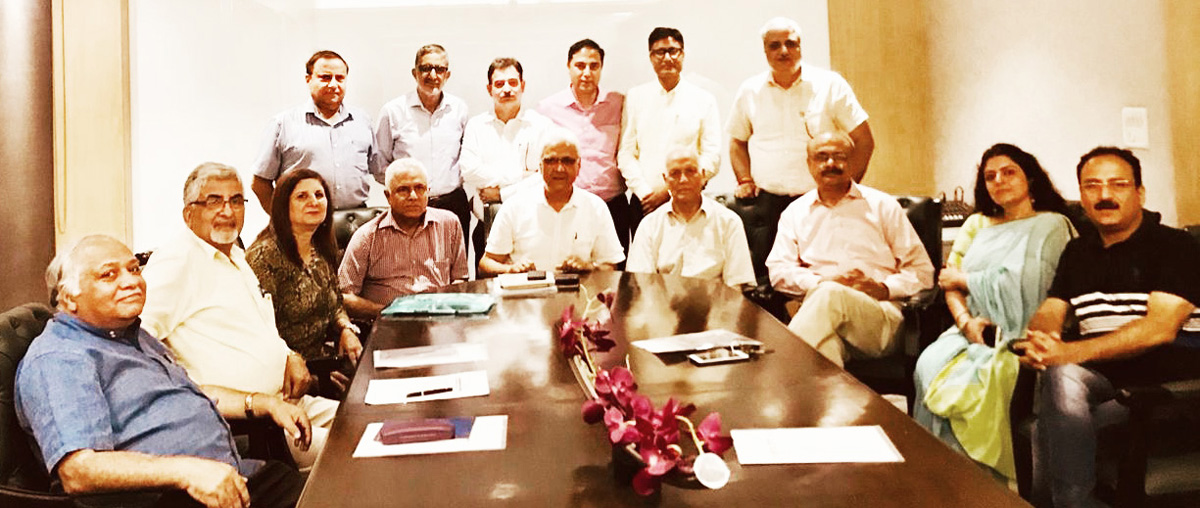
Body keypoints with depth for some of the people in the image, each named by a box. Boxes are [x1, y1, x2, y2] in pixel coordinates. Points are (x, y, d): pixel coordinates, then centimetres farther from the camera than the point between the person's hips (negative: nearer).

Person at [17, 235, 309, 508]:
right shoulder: (56, 359, -7)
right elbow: (77, 471, -19)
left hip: (228, 479, 9)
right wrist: (186, 471, -29)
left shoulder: (136, 337, 23)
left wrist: (265, 403, 18)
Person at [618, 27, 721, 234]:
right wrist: (644, 192, -7)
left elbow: (712, 158, 0)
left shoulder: (704, 100, 6)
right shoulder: (635, 97, 9)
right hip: (644, 202, 1)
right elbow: (625, 153, 6)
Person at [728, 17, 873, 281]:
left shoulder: (830, 85, 3)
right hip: (767, 201, 2)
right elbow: (738, 140, 22)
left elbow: (864, 140, 4)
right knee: (763, 277, -6)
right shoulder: (749, 91, 9)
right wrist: (745, 180, 6)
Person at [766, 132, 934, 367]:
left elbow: (922, 271, 15)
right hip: (815, 307, 1)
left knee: (831, 295, -38)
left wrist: (885, 289, -6)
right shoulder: (795, 212, 24)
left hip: (881, 315, 0)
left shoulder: (883, 205, 20)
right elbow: (778, 270, 10)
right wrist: (820, 282, -9)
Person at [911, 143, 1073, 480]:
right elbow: (949, 282, 11)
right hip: (974, 331, 5)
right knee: (930, 364, -27)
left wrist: (963, 279, 1)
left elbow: (1017, 285, -12)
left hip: (1017, 336, -5)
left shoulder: (1050, 225, 3)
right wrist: (965, 321, -8)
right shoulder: (978, 225, 21)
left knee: (972, 377, -34)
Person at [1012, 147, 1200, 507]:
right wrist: (1037, 341, -16)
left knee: (1064, 374, -32)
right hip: (1098, 367, 5)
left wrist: (1072, 352, -27)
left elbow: (1160, 328, -15)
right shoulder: (1077, 251, 18)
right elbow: (1050, 312, 11)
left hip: (1171, 365, -4)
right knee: (1061, 378, -31)